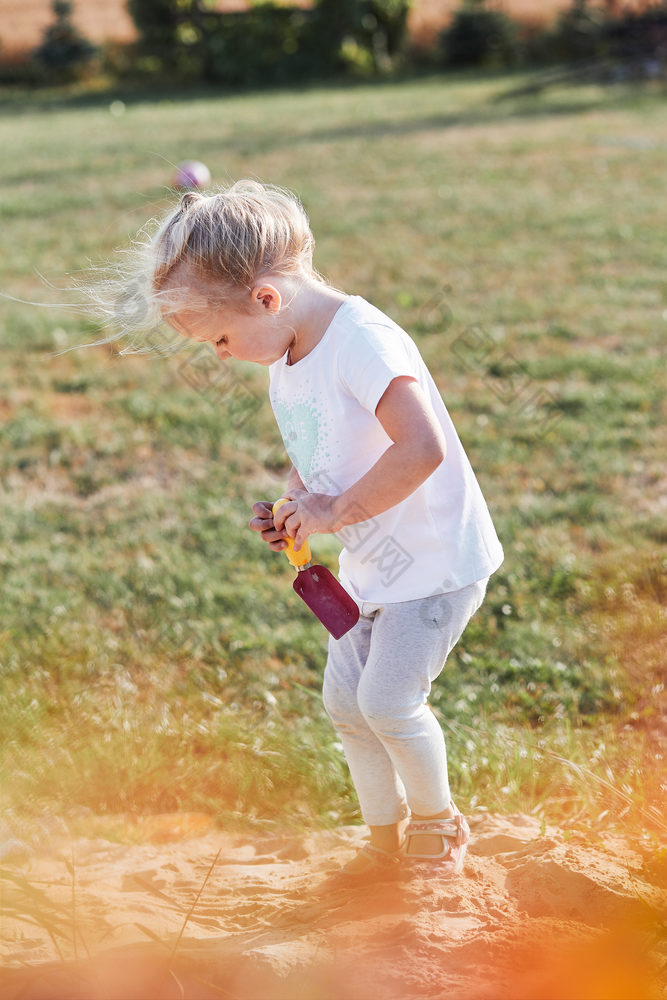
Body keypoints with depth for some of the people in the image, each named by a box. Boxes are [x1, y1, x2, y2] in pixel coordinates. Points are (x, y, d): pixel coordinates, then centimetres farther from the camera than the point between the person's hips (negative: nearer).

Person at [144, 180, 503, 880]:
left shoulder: (363, 341, -26)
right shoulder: (286, 360, 4)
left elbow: (423, 449, -36)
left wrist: (336, 510, -27)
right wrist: (292, 508, -2)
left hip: (436, 558, -9)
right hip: (371, 564, 9)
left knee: (387, 698, -11)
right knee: (344, 698, 9)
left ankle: (437, 818, 15)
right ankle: (386, 834, 27)